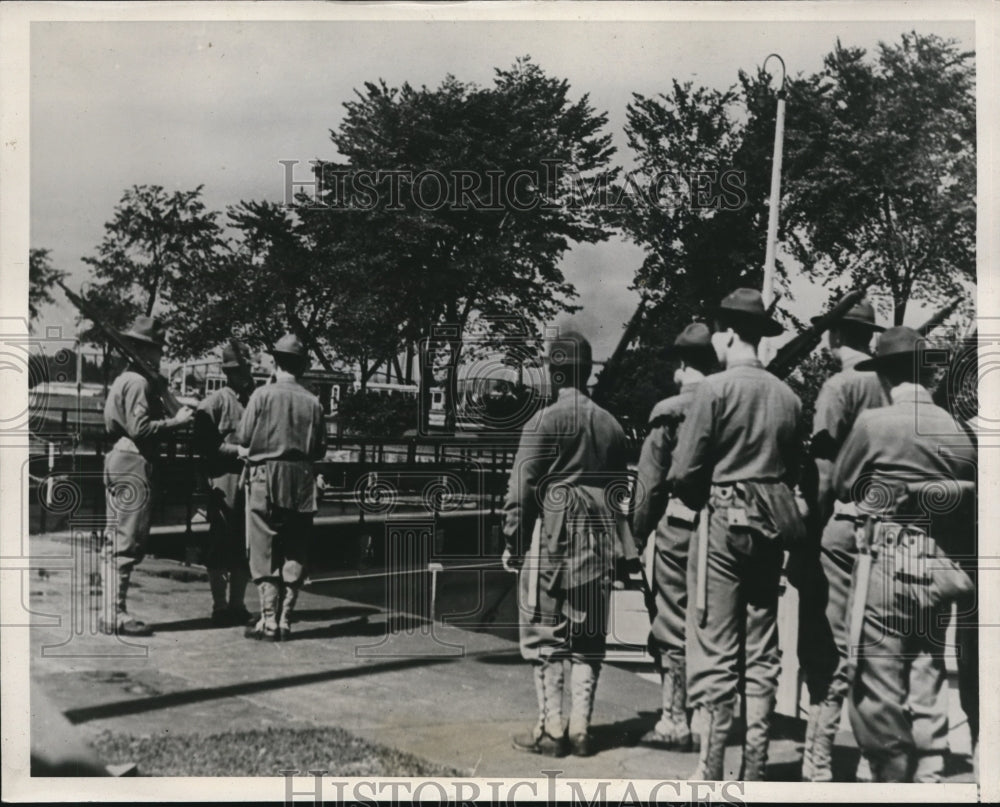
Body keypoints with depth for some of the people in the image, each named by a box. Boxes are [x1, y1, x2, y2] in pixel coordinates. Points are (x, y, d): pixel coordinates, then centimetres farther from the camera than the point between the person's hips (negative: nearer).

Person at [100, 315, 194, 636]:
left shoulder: (123, 380, 18)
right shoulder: (138, 382, -13)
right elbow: (140, 428, -22)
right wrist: (176, 421, -14)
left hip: (118, 462, 11)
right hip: (134, 465, -11)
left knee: (117, 541, 12)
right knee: (127, 542, -7)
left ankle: (111, 611, 18)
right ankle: (115, 614, -4)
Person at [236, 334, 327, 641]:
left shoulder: (263, 395, -5)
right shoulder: (313, 402, 1)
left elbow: (243, 437, -5)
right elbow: (320, 449, 3)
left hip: (267, 476, -2)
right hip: (302, 480, 2)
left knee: (265, 553, 3)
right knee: (295, 554, 9)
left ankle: (269, 621, 2)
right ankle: (285, 621, 11)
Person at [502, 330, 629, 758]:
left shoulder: (544, 421, -9)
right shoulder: (611, 425, 8)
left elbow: (522, 488, -10)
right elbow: (620, 489, 13)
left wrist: (512, 542, -3)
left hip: (551, 537, -5)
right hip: (599, 542, 5)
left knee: (543, 635, 3)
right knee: (588, 635, 10)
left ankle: (551, 730, 3)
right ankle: (580, 729, 13)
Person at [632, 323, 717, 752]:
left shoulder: (669, 411, -7)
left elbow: (649, 482, -6)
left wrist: (638, 533, 4)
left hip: (677, 524, -4)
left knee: (671, 628, 5)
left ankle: (675, 721, 8)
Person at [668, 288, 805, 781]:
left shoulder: (715, 389, -10)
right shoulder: (788, 396, 6)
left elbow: (682, 473, -11)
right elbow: (792, 469, 11)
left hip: (723, 523, -5)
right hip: (771, 528, 6)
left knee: (714, 652, -1)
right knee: (762, 652, 12)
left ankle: (711, 770, 2)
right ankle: (755, 766, 19)